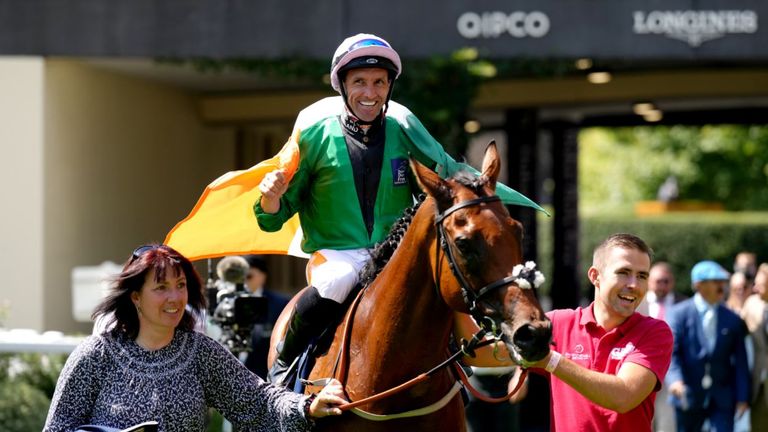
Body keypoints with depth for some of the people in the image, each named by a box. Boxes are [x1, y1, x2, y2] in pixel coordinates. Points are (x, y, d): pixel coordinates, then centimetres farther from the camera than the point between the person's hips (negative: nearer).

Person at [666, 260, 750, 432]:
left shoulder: (733, 320, 6)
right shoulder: (680, 313, -1)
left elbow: (740, 362, 6)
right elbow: (671, 352, -10)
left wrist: (743, 397, -1)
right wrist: (676, 379, -28)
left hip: (722, 400, 1)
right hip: (689, 397, -1)